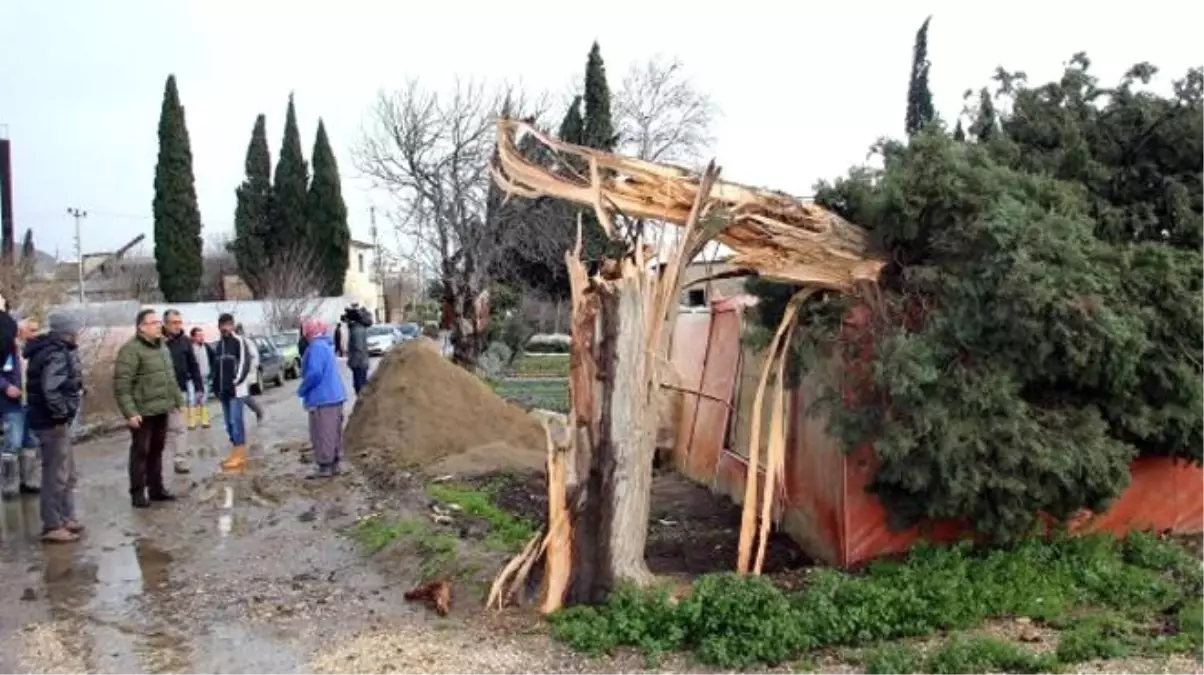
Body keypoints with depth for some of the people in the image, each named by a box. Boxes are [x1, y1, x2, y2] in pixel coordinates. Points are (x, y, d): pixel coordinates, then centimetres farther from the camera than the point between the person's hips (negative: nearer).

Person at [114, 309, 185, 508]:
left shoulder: (162, 347, 13)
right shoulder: (131, 350, -14)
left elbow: (171, 377, 23)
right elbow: (121, 385, -19)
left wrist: (178, 399, 20)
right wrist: (130, 412, -23)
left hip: (161, 410, 8)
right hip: (143, 412, -8)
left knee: (157, 450, 15)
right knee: (140, 452, 1)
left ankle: (156, 488, 24)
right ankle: (138, 493, 9)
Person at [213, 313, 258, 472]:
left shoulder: (240, 341, -5)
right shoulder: (219, 345, 18)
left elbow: (245, 364, -14)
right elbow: (216, 367, 22)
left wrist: (235, 382, -19)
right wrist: (216, 386, 13)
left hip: (237, 389, -8)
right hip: (223, 390, 8)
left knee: (236, 421, -10)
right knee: (229, 422, 9)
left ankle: (239, 455, -8)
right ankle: (237, 454, 15)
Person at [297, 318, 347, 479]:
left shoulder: (316, 347, -17)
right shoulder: (326, 344, 14)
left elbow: (314, 373, -24)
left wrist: (301, 390, -10)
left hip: (322, 398, -10)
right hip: (334, 395, 10)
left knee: (322, 434, -3)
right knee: (334, 433, 13)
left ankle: (325, 467, 2)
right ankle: (334, 465, 20)